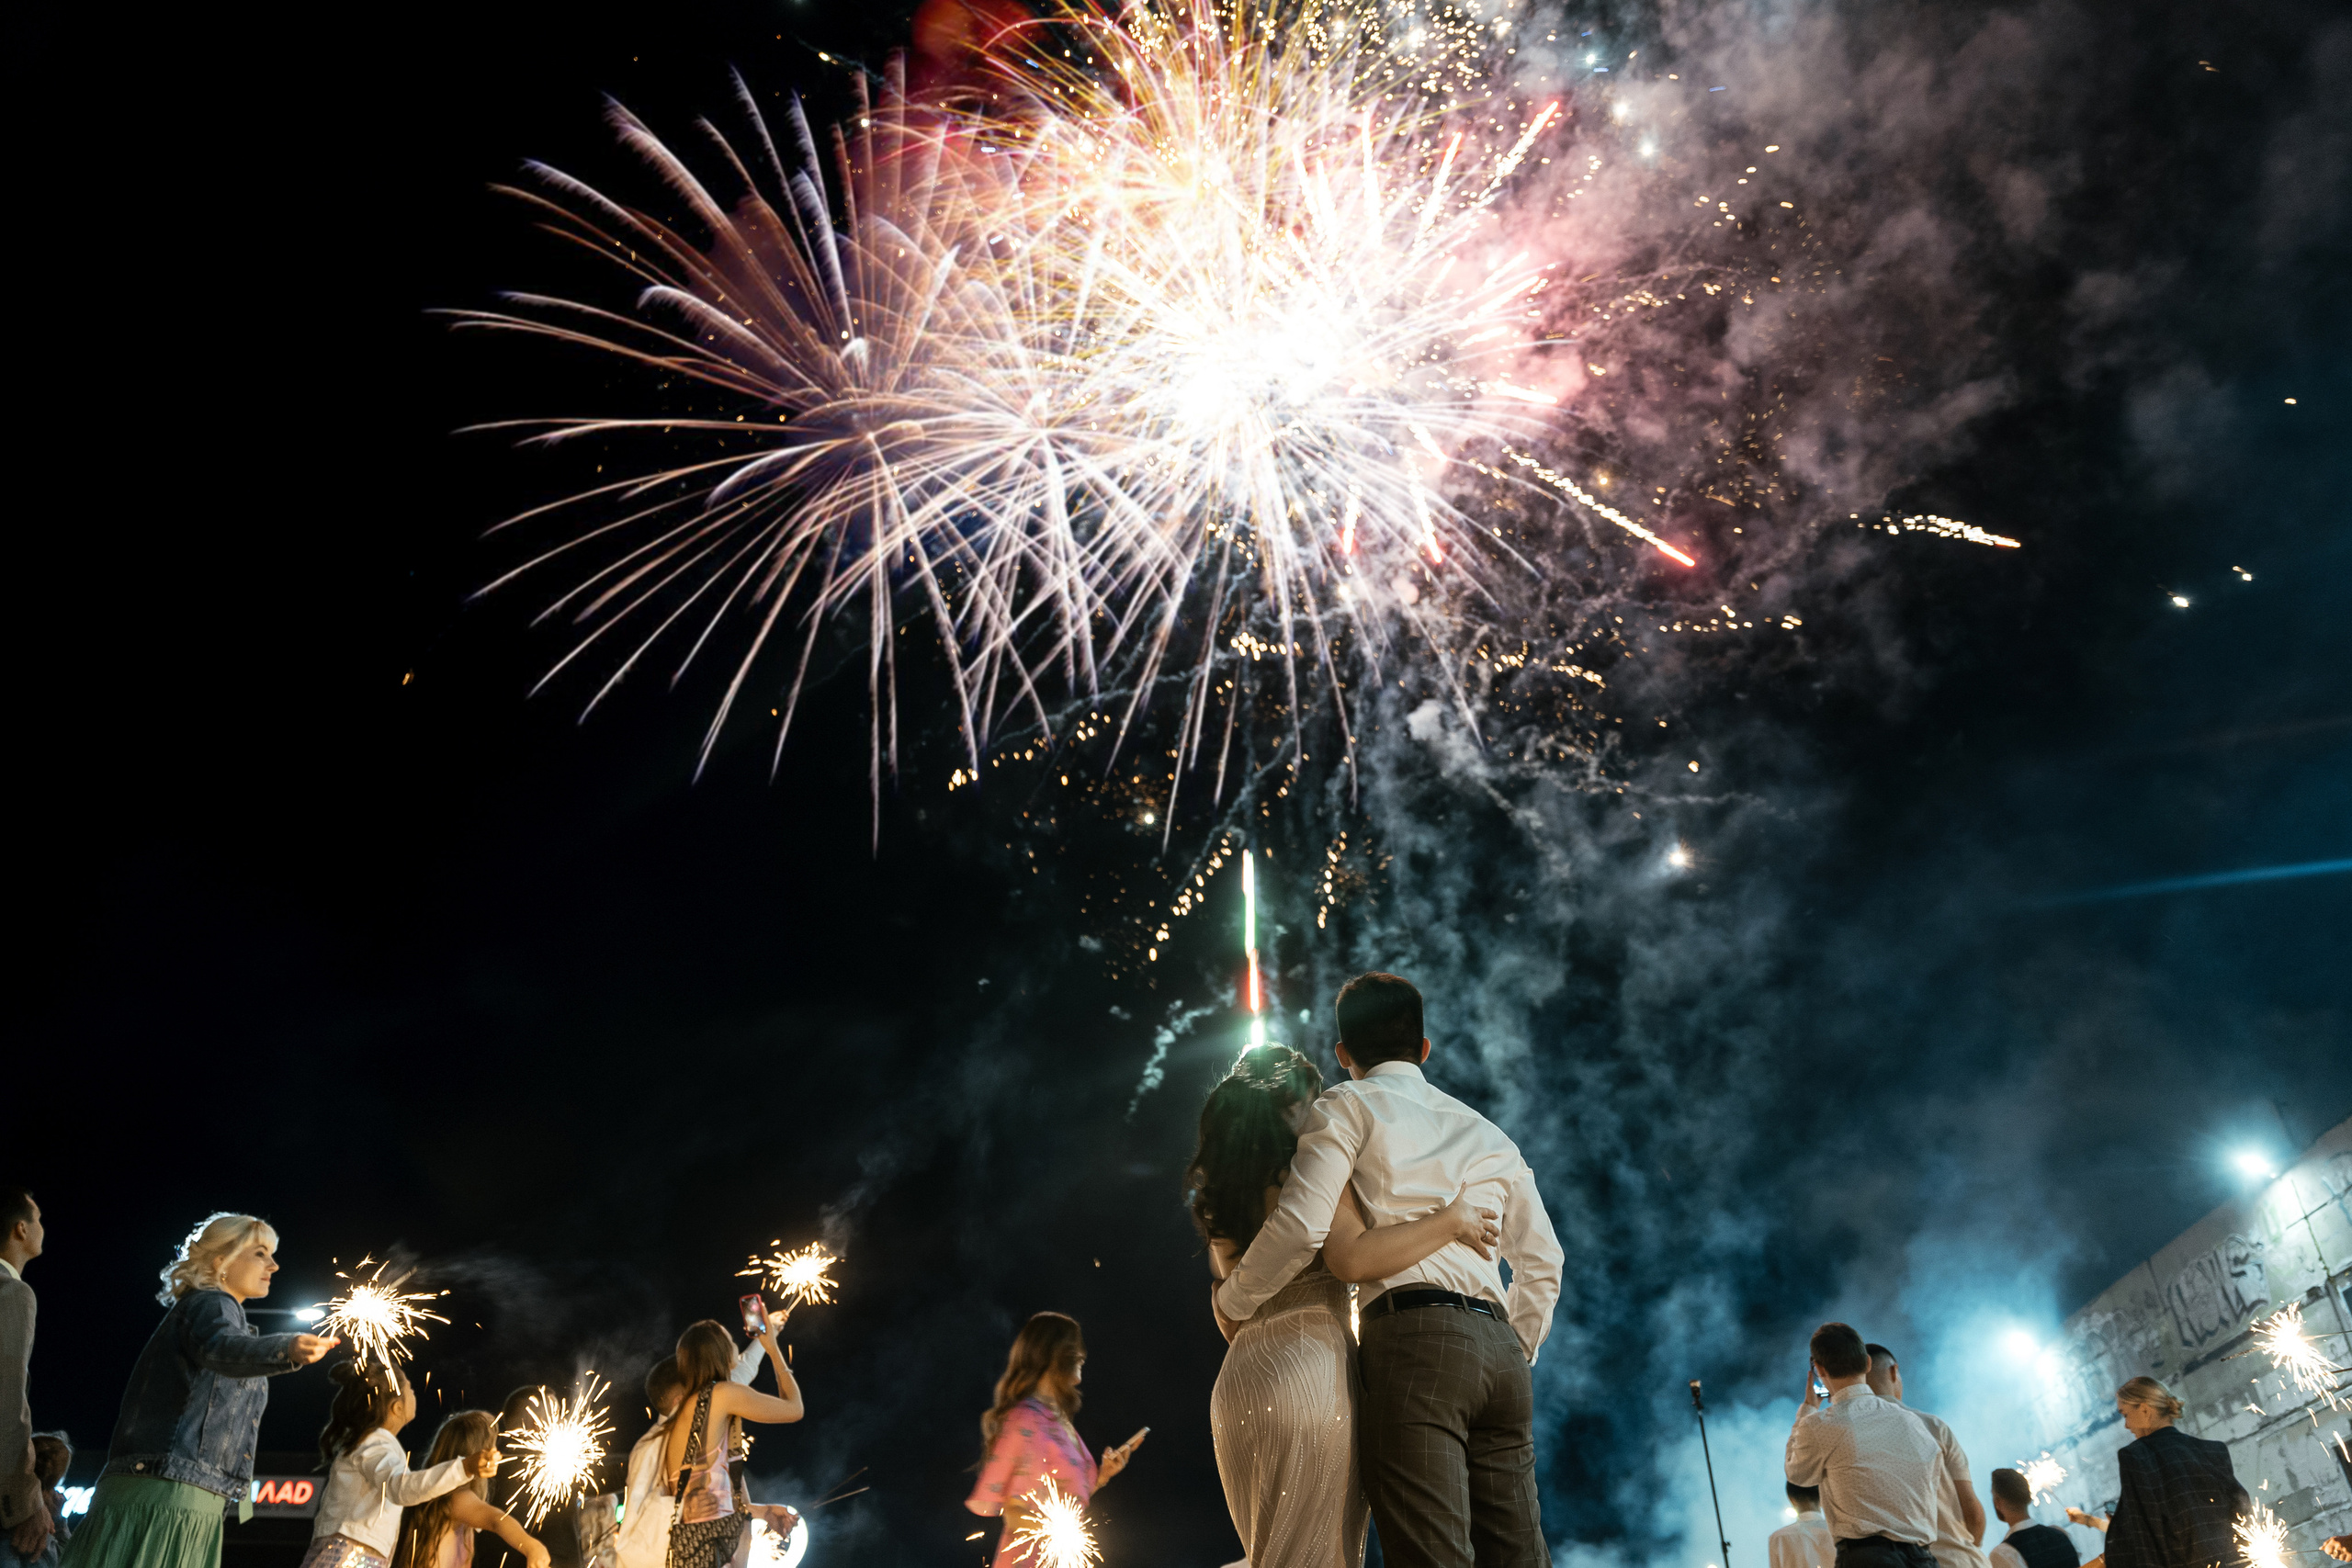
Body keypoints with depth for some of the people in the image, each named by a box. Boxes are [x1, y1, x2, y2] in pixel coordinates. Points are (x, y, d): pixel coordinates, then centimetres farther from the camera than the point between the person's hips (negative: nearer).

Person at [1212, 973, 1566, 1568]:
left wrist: (1230, 1301, 8)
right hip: (1499, 1348, 6)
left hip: (1413, 1338, -6)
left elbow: (1301, 1227, -6)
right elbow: (1541, 1262, 23)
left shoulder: (1348, 1105, 8)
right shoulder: (1487, 1133, 26)